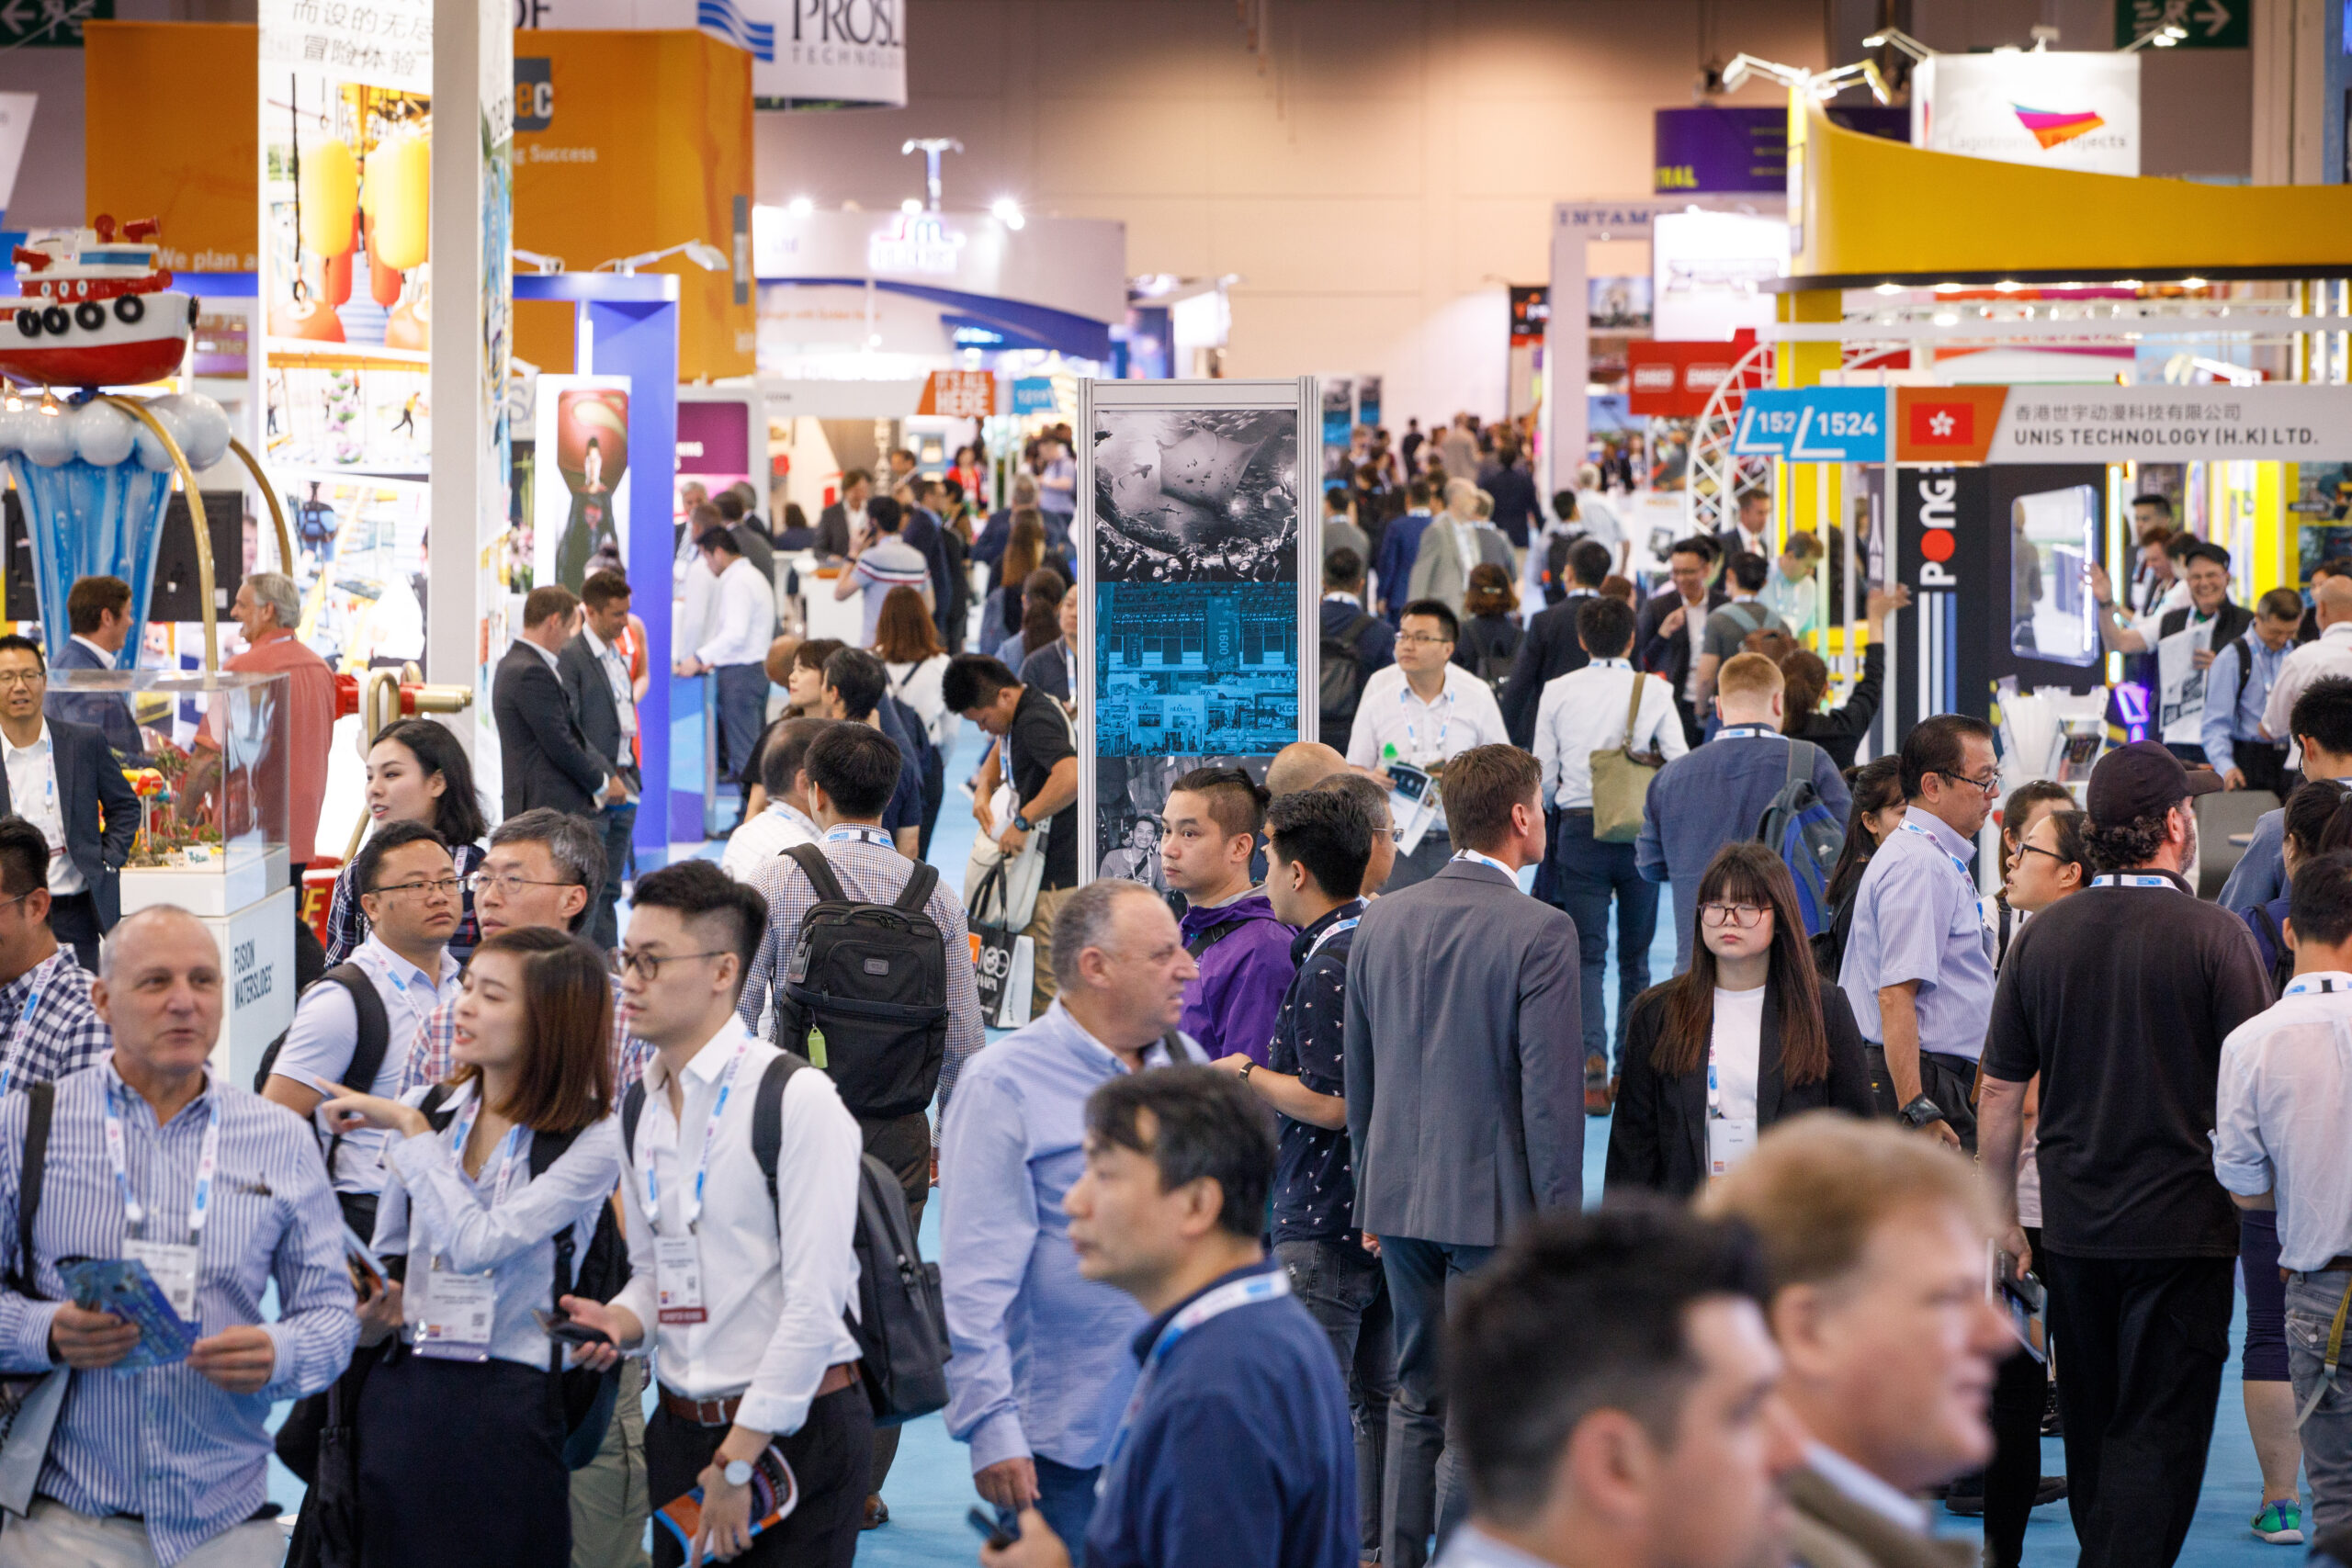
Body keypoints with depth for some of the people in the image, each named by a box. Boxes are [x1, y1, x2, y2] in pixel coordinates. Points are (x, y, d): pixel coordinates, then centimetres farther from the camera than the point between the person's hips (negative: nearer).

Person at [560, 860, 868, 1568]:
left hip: (794, 1428, -6)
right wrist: (621, 1321, -3)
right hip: (680, 1427, 6)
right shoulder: (639, 1110, 10)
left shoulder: (797, 1099, -13)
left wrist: (737, 1460, -16)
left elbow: (815, 1302, -17)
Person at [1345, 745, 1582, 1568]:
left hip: (1402, 1193, 6)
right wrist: (1560, 1221, -10)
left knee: (1417, 1399, 17)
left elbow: (1358, 1080, 11)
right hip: (1494, 1200, -6)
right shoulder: (1539, 931, -14)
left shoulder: (1381, 920, 5)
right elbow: (1551, 1091, -16)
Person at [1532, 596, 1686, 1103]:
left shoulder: (1557, 692, 0)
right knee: (1635, 955, 12)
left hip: (1578, 828, 0)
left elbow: (1544, 775, 3)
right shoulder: (1654, 691, -3)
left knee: (1587, 954, 1)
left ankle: (1593, 1058, -19)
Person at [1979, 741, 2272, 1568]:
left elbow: (1999, 1092, 5)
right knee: (2159, 1430, -2)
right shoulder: (2213, 935, -11)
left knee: (2092, 1425, 17)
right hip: (2182, 1222, -4)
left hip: (2074, 1223, 4)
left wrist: (2003, 1217, 15)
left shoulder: (2043, 934, 1)